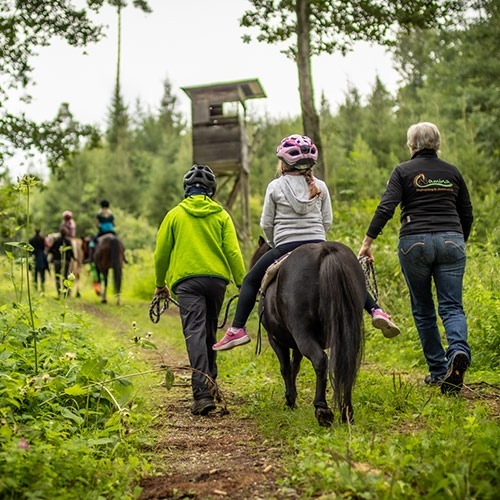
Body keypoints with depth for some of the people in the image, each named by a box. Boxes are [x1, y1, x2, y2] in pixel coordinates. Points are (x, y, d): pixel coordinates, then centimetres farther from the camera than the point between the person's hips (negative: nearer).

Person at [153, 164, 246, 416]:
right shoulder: (221, 215, 8)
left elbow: (161, 253, 7)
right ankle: (210, 383, 28)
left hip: (187, 280, -2)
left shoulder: (175, 214, 6)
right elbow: (233, 252, -1)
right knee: (209, 332, 18)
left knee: (195, 333, -10)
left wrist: (160, 284, 20)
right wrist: (243, 284, 1)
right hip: (217, 278, 3)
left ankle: (203, 393, -21)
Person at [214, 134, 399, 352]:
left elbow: (266, 224, 3)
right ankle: (376, 311, 2)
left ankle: (237, 330, 6)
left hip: (285, 248, -2)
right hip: (318, 246, 2)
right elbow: (327, 221, 8)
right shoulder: (320, 186, 7)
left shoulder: (275, 186, 0)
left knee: (251, 281, 13)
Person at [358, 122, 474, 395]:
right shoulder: (452, 172, 12)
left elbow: (386, 207, -10)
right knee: (451, 307, 1)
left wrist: (367, 242, -8)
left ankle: (438, 370, 15)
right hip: (451, 241, 2)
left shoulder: (403, 171, 2)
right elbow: (467, 213, 16)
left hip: (414, 242, -2)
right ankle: (458, 350, -27)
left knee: (423, 309, 10)